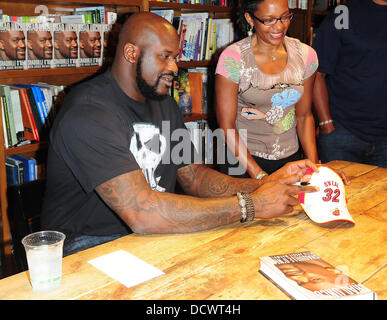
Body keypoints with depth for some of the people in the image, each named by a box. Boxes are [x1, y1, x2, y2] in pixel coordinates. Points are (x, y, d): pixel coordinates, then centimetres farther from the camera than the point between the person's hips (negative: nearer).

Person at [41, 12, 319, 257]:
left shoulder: (163, 104, 8)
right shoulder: (88, 114, -22)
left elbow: (194, 177, 6)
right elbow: (142, 214, -31)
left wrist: (265, 185, -10)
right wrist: (250, 206, -27)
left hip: (153, 231, 7)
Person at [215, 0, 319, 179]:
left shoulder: (305, 55, -3)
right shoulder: (233, 58, -16)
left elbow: (304, 115, 5)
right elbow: (226, 125, -15)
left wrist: (314, 166, -6)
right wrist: (260, 176, -21)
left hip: (291, 158, 4)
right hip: (243, 160, -4)